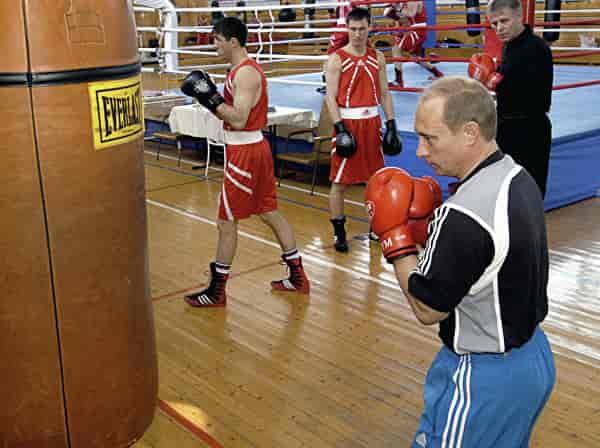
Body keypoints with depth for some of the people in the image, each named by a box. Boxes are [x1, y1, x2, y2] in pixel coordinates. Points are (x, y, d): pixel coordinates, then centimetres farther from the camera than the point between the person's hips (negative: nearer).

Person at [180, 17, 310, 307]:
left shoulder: (245, 73, -17)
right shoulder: (244, 69, 14)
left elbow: (238, 120, -27)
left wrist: (210, 97, -24)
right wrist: (209, 96, 5)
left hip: (245, 153, -10)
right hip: (255, 148, 10)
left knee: (226, 222, -1)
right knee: (270, 214, 15)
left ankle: (216, 292, 9)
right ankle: (298, 278, 24)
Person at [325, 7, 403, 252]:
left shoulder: (377, 57, 8)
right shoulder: (337, 58, -5)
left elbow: (384, 94, 10)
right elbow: (331, 97, -10)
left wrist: (391, 124, 4)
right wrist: (339, 127, -19)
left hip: (372, 121, 5)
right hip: (348, 122, -4)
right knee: (339, 182, 0)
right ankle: (339, 233, 11)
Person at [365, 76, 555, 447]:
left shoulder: (463, 215, -31)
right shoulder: (519, 177, -1)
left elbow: (427, 309, -19)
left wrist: (395, 237, -12)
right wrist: (434, 231, -2)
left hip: (484, 380, -9)